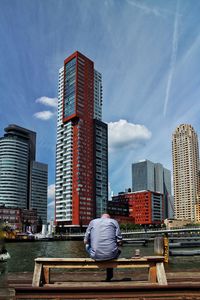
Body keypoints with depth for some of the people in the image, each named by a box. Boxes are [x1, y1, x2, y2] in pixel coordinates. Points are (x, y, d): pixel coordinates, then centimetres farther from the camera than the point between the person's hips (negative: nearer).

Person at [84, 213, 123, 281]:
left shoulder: (92, 222, 11)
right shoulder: (114, 221, 8)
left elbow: (85, 241, 10)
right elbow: (119, 242, 2)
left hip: (96, 256, 0)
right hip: (111, 255, 0)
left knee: (87, 245, 31)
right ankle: (109, 277, 42)